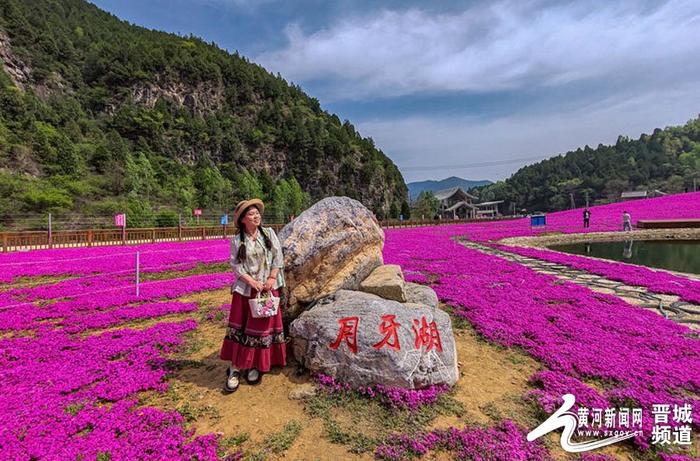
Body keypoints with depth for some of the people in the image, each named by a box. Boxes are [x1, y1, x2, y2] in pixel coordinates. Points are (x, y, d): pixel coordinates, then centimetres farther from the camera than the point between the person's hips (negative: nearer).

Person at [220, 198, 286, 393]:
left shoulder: (269, 233, 1)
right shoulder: (237, 240, -2)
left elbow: (278, 257, 0)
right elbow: (235, 264, -4)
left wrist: (272, 278, -10)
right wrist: (251, 281, -16)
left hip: (268, 288, 1)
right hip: (245, 288, -1)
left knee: (263, 327, 6)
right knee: (239, 326, 2)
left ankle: (256, 365, 22)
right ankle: (235, 368, 13)